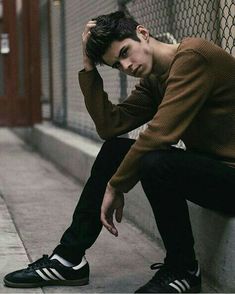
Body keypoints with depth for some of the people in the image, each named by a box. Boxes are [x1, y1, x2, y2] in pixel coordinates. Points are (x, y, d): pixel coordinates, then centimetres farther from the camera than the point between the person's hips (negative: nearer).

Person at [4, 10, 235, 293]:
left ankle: (183, 270, -7)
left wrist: (115, 187, -17)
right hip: (208, 166, 9)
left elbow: (160, 134, -26)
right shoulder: (153, 80, 10)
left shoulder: (193, 56, -18)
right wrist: (89, 66, -2)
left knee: (154, 162, -30)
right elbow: (110, 125, 1)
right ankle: (68, 259, 9)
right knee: (114, 150, 5)